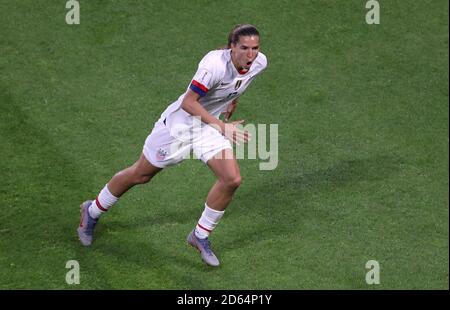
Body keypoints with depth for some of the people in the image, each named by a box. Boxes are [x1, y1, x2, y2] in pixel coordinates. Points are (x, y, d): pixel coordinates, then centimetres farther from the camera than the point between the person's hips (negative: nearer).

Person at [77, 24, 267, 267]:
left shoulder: (260, 62, -12)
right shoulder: (215, 64, -35)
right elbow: (188, 102, -32)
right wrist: (221, 126, -35)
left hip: (210, 126, 6)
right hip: (180, 123, -6)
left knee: (232, 179, -12)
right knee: (140, 175, 10)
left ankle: (201, 236, 8)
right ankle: (93, 211, 35)